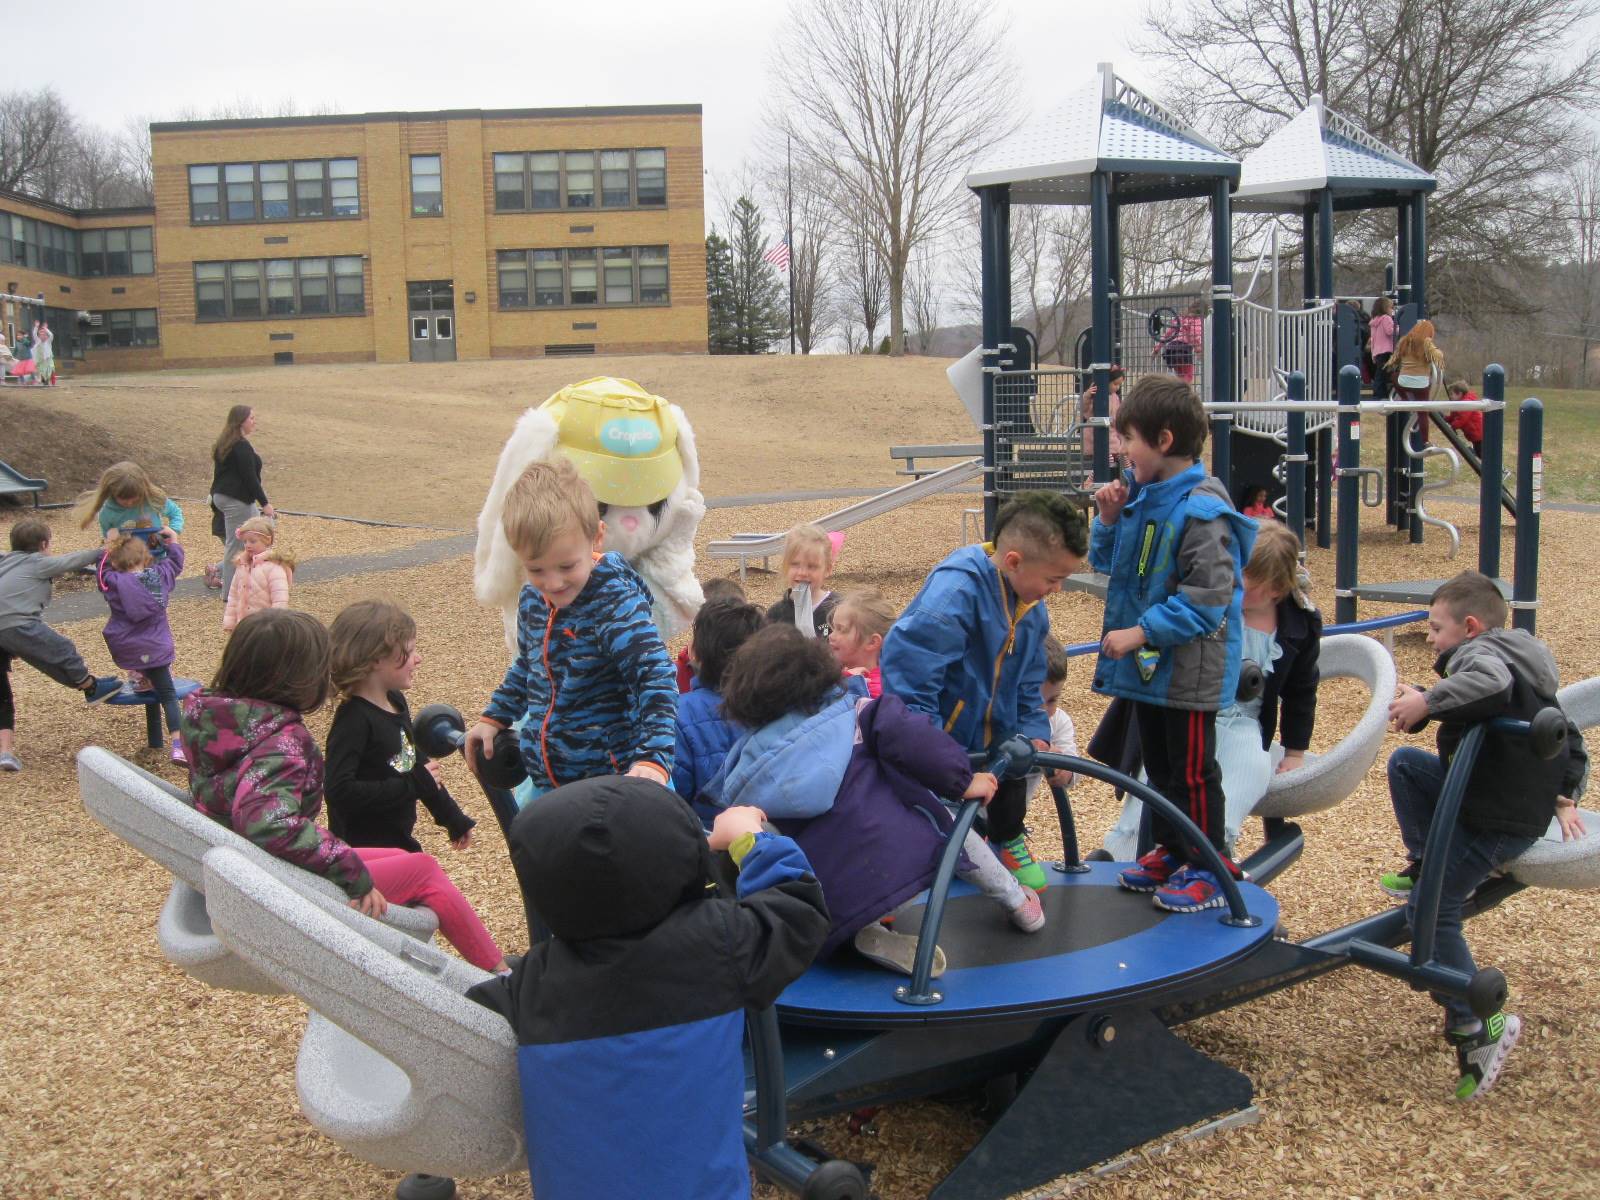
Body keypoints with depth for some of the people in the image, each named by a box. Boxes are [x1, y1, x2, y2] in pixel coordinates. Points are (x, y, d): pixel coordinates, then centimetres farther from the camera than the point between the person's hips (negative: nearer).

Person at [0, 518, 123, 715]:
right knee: (62, 650, 5)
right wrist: (101, 551, 17)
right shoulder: (38, 563, 0)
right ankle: (91, 687, 15)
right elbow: (72, 561, 5)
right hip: (16, 626, -8)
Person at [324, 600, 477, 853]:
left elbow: (418, 765, 19)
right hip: (362, 850, -9)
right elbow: (340, 791, -32)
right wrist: (410, 785, -26)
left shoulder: (396, 703, 6)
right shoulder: (353, 720, -22)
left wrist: (453, 818, 25)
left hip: (399, 842, 9)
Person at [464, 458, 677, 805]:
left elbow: (655, 677, -24)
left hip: (611, 779, -7)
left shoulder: (618, 604, -19)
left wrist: (653, 758, -35)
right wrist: (495, 718, 23)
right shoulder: (532, 600, 4)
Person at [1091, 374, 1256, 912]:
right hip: (1146, 663, 9)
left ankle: (1206, 869, 17)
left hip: (1188, 672, -9)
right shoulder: (1141, 495, 6)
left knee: (1192, 771, 3)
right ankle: (1170, 851, 35)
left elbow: (1207, 597, -25)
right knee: (1157, 764, 20)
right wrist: (1108, 519, 0)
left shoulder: (1201, 510, -22)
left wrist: (1141, 633, -25)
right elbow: (1108, 563, 18)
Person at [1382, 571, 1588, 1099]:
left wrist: (1426, 702, -29)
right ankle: (1425, 866, 18)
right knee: (1405, 763, 20)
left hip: (1500, 820, -10)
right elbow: (1570, 740, 24)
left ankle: (1479, 1029, -8)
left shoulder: (1479, 653, -12)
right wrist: (1564, 798, 24)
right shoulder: (1523, 664, 19)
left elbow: (1490, 682, -38)